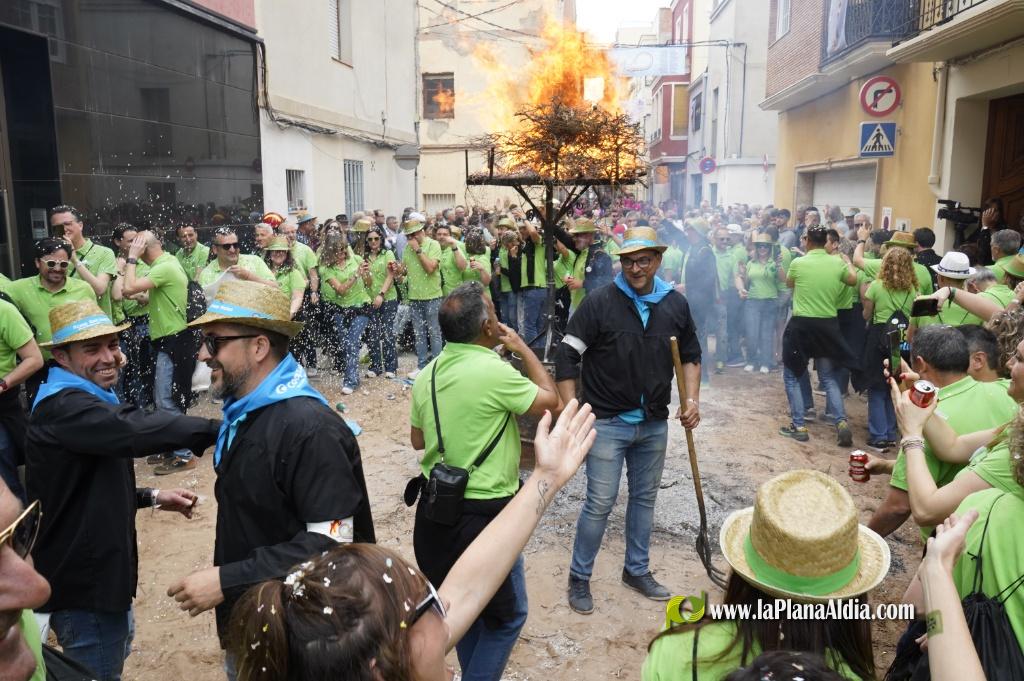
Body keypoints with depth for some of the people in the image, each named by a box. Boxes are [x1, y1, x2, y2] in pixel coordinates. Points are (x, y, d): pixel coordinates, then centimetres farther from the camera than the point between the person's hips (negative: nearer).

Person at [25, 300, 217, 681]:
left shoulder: (83, 403, 10)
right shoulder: (63, 408, -25)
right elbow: (138, 430, -42)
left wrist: (153, 498, 8)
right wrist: (223, 429, -38)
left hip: (94, 573, 11)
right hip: (82, 583, -11)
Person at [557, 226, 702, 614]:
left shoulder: (675, 305, 1)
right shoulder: (600, 302, -13)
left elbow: (690, 355, 14)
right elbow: (567, 356, -12)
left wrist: (691, 398, 0)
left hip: (654, 424, 5)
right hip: (607, 422, -5)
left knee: (645, 498, 17)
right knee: (600, 503, 0)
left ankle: (637, 571, 36)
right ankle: (579, 578, 19)